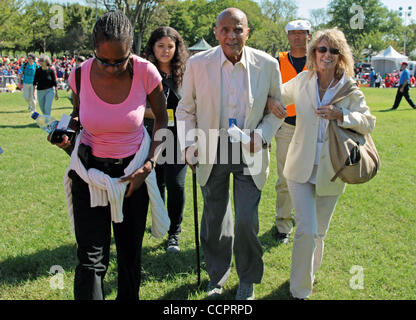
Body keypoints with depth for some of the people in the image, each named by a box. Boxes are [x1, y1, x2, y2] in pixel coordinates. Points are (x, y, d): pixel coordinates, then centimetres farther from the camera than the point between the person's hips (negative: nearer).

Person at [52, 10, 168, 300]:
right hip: (90, 171, 0)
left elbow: (162, 119, 0)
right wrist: (66, 132, -13)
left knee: (130, 253, 11)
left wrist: (150, 164, -9)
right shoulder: (80, 75, -13)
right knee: (91, 259, -5)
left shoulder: (146, 73, -16)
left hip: (133, 170, 0)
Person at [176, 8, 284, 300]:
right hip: (211, 152, 1)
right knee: (214, 219, 14)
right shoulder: (198, 64, -7)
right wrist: (188, 145, -9)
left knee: (247, 221, -3)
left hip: (250, 154, -1)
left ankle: (248, 281, 23)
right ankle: (217, 276, 38)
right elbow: (186, 110, 4)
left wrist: (261, 135, -13)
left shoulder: (268, 65, -7)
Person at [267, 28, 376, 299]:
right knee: (307, 231, -11)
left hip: (330, 172, 1)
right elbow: (280, 96, 17)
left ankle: (310, 273, 43)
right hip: (301, 168, 0)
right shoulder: (301, 82, -1)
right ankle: (300, 291, 7)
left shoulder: (350, 89, -5)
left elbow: (369, 122, -7)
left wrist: (341, 114, -24)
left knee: (319, 233, 14)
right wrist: (269, 101, -6)